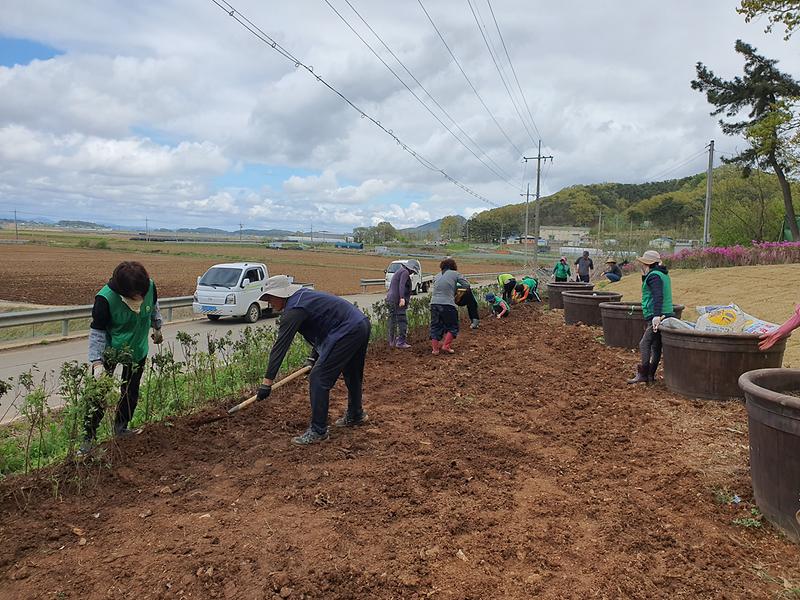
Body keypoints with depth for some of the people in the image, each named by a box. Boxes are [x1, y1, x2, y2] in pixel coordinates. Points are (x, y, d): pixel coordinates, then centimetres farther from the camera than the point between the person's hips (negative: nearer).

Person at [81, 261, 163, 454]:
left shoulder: (150, 286, -22)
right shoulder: (105, 298, -32)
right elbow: (97, 332, -24)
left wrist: (157, 328, 17)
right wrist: (97, 363, -29)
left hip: (138, 349, 4)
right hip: (109, 350, -4)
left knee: (131, 391, 13)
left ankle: (121, 428, 31)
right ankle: (88, 437, 7)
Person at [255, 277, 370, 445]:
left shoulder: (294, 309, -14)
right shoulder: (303, 295, 15)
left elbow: (280, 346, -15)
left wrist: (267, 382, -14)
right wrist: (314, 356, 21)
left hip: (347, 332, -10)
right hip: (362, 325, 10)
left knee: (319, 379, -6)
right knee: (352, 374, 27)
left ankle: (318, 431, 1)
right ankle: (355, 415, 46)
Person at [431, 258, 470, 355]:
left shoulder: (437, 276, 20)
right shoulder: (455, 274, 6)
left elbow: (436, 288, 19)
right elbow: (467, 285, 3)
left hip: (434, 303, 5)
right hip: (447, 304, -4)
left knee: (435, 327, 13)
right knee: (452, 327, 11)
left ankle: (435, 348, 12)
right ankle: (446, 345, 3)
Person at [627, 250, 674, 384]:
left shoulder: (654, 276, -13)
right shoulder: (663, 275, 19)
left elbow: (658, 296, -25)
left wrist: (656, 316, -33)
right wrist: (644, 276, 17)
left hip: (658, 317, -10)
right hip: (666, 315, 10)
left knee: (644, 344, -10)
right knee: (656, 346, 11)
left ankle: (643, 375, -11)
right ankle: (650, 375, 15)